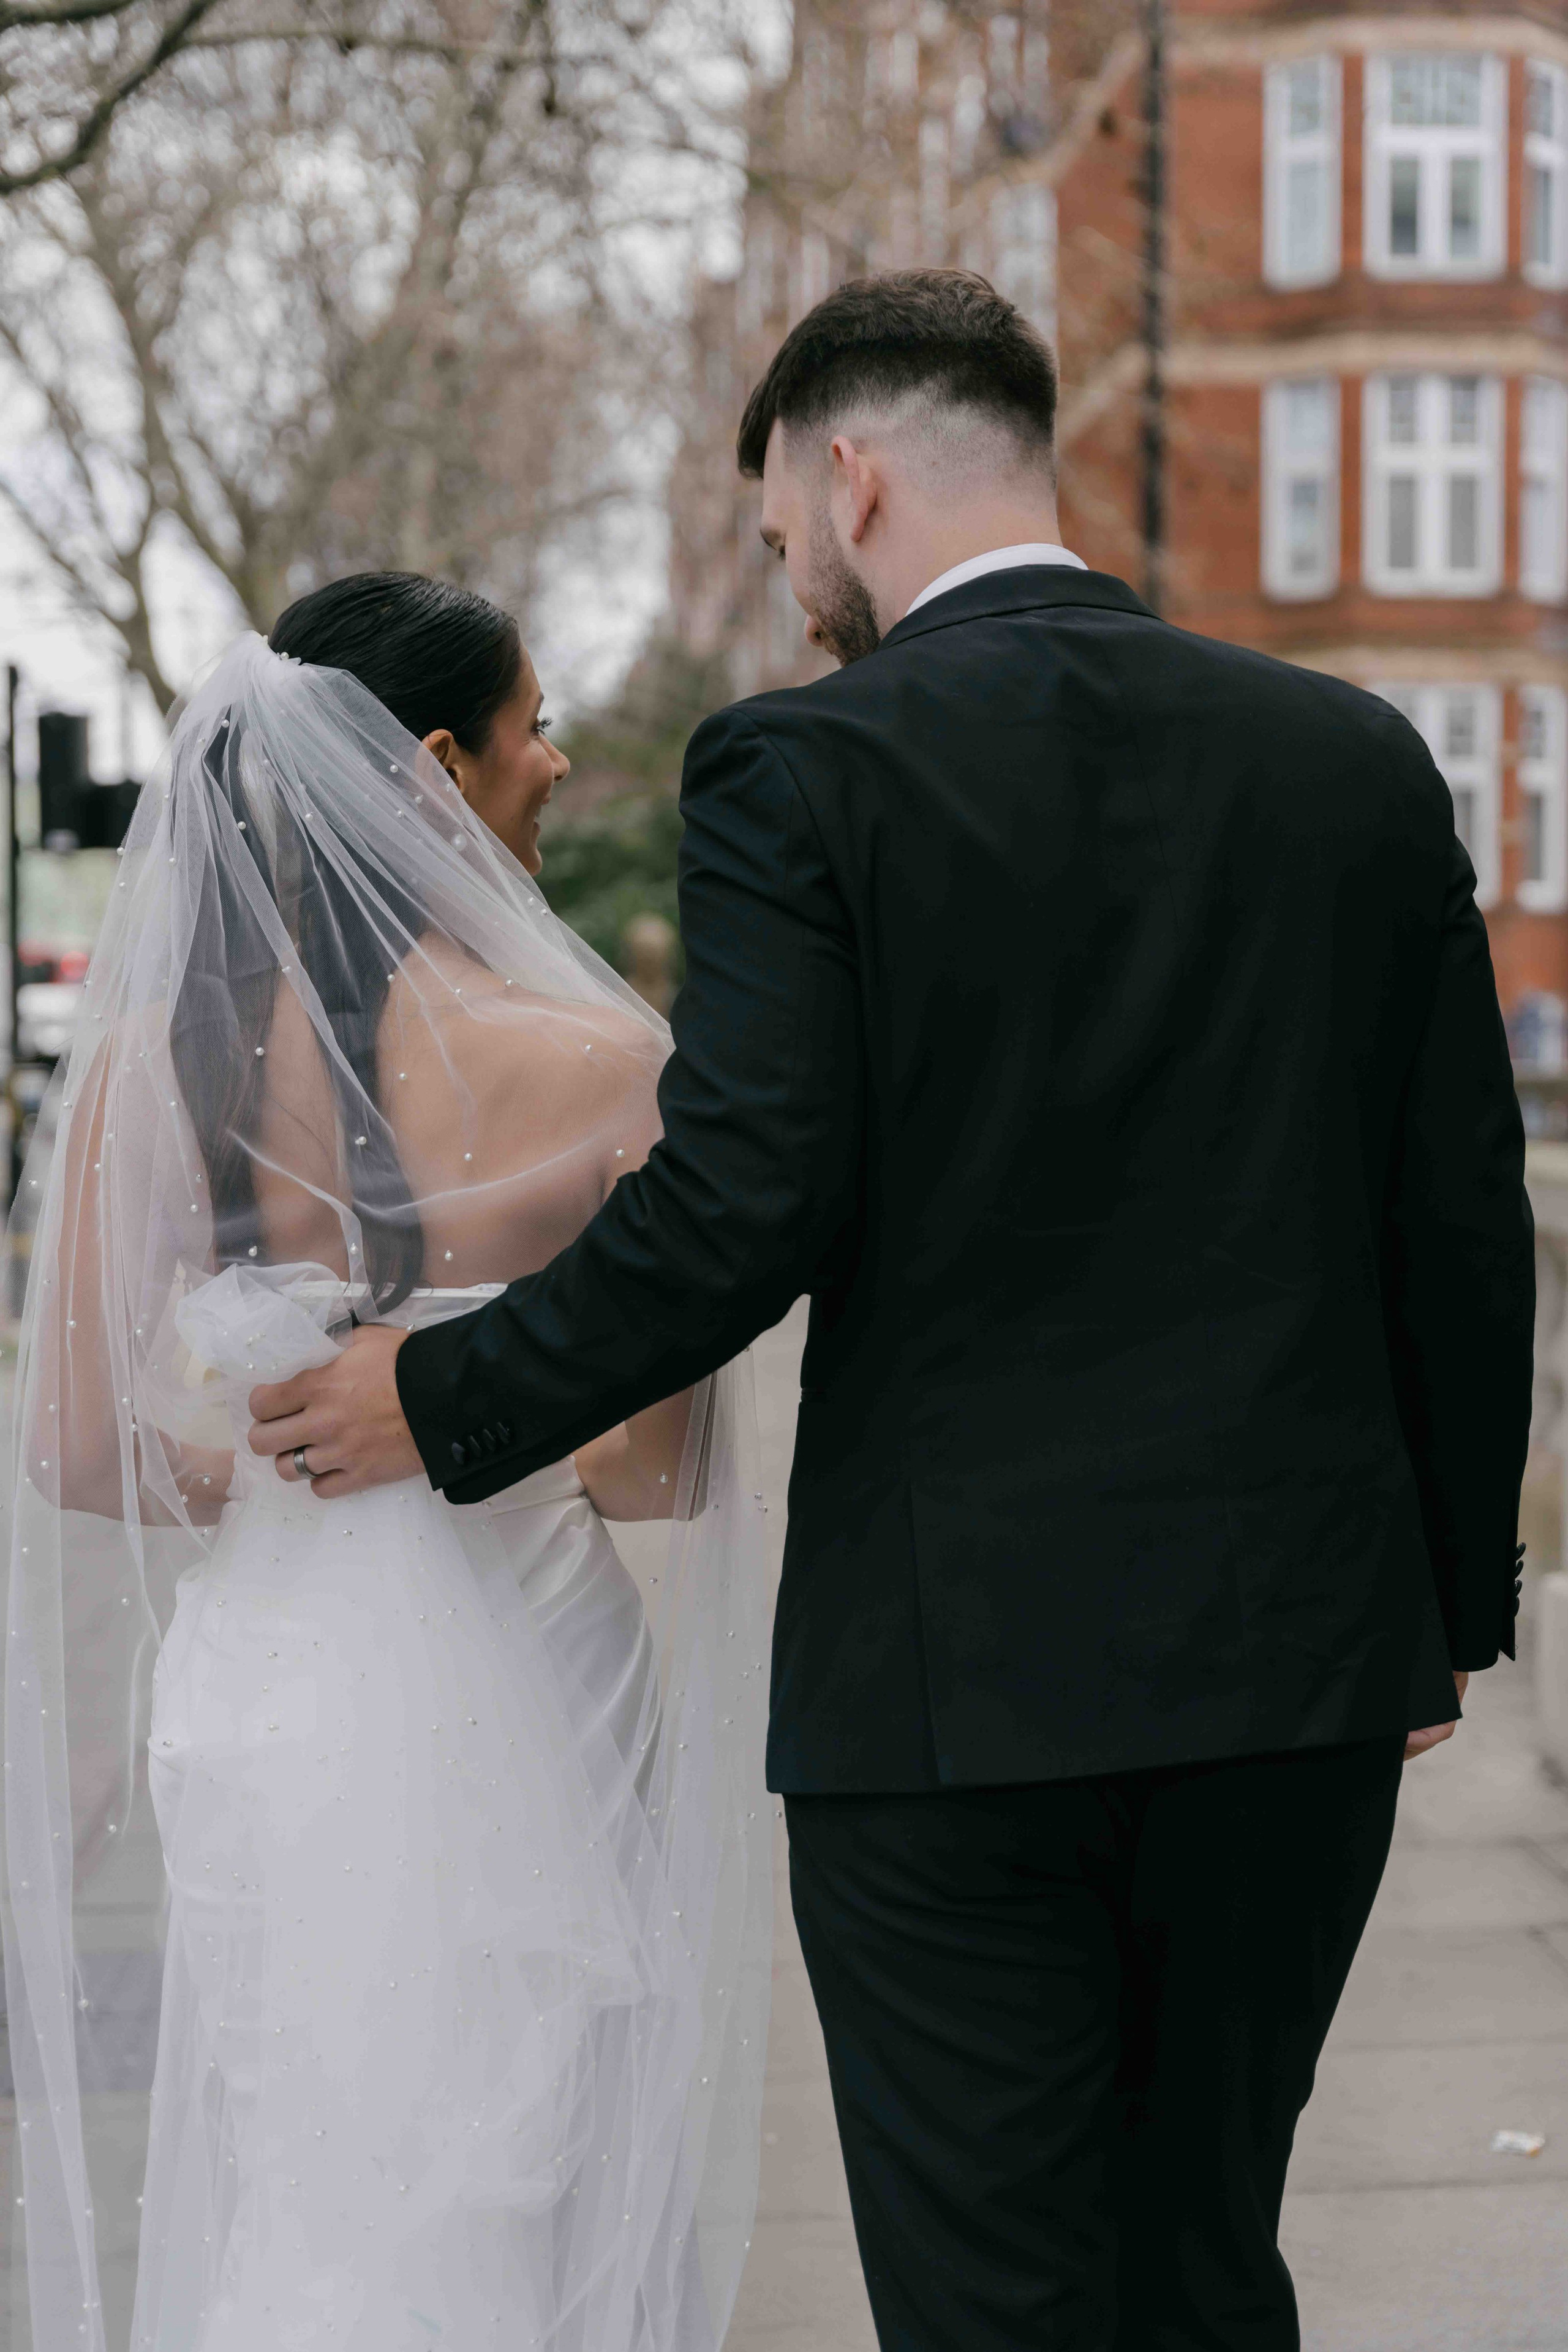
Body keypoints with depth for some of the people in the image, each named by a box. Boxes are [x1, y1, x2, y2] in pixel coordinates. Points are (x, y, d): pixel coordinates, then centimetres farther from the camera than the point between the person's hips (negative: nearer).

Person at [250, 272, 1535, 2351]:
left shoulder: (804, 770, -8)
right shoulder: (1358, 758, 6)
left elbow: (740, 1211, -16)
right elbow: (1465, 1225, 7)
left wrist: (443, 1403, 0)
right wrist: (1455, 1595, 17)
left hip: (957, 1676, -5)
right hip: (1306, 1652, 5)